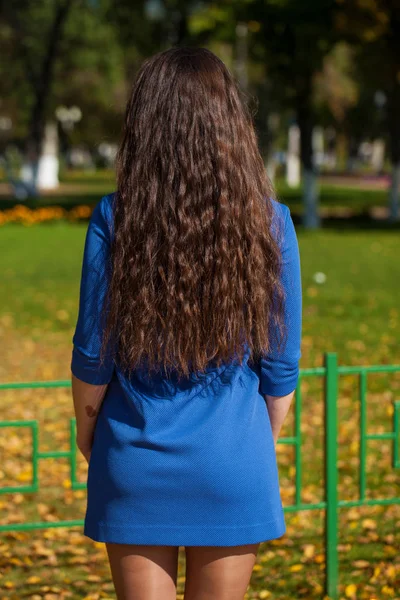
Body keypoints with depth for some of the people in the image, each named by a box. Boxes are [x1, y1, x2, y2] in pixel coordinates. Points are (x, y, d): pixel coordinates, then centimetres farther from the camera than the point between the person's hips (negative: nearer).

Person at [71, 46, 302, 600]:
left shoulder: (113, 220, -10)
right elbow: (281, 361, -2)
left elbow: (93, 352, -5)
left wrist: (86, 428, 14)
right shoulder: (268, 222, -8)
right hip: (232, 461, 1)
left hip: (138, 460, 0)